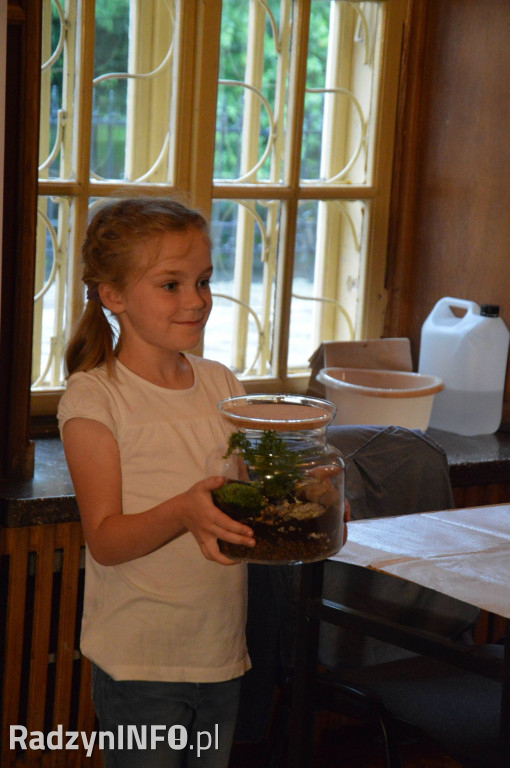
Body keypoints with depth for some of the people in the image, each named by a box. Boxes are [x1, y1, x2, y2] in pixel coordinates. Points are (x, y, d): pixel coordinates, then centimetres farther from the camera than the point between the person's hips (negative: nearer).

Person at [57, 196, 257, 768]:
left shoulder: (220, 384, 7)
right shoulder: (93, 398, -10)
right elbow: (105, 540, -14)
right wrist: (183, 512, -31)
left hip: (219, 650, 5)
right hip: (138, 661, -5)